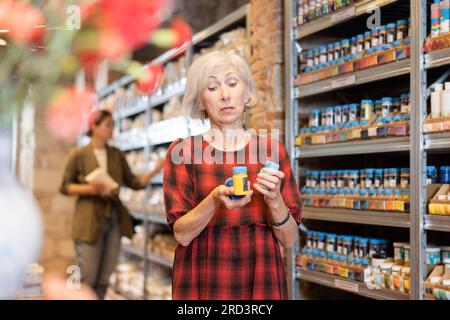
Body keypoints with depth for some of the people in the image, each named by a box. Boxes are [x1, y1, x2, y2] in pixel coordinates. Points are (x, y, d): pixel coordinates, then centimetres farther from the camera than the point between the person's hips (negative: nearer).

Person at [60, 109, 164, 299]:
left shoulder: (117, 155, 10)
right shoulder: (79, 155, -2)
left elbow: (133, 183, 10)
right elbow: (65, 187, -1)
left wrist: (155, 170, -4)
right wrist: (88, 189, -17)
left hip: (114, 220, 5)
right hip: (89, 221, -4)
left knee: (103, 280, 7)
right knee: (88, 279, -4)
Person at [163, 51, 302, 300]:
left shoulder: (273, 150, 1)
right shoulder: (182, 151, -3)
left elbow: (289, 239, -1)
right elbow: (182, 234, -9)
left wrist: (274, 200, -19)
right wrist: (215, 200, -25)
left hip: (261, 280, 2)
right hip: (202, 283, -1)